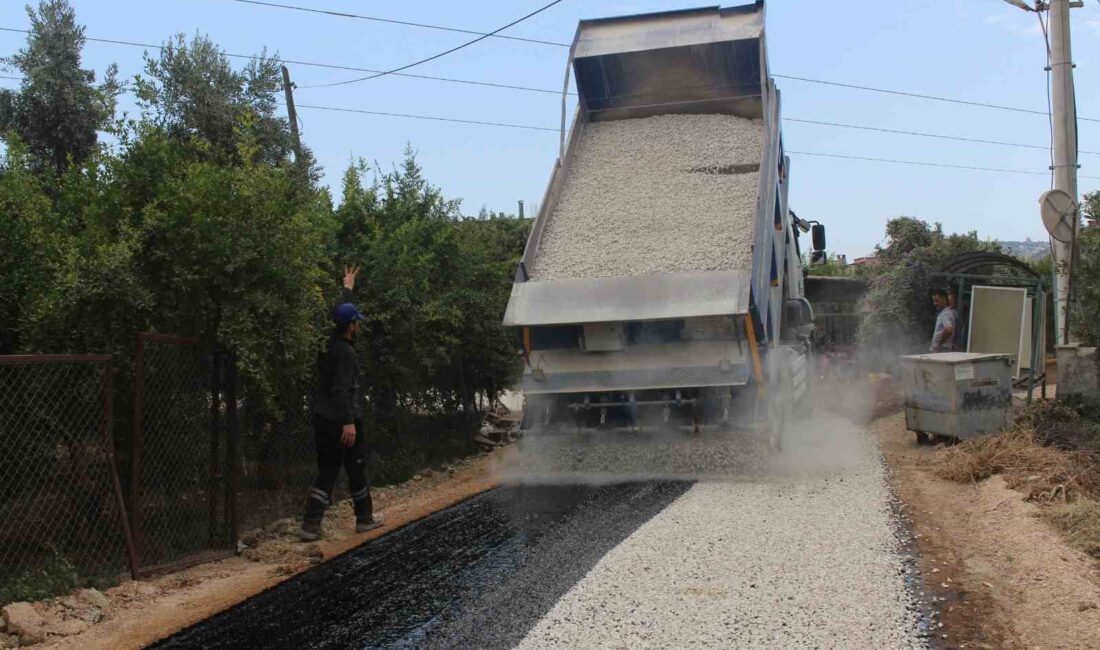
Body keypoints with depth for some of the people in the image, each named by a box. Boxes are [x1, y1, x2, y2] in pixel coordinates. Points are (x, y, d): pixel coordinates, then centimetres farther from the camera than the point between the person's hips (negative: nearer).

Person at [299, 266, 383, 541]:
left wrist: (347, 288, 41)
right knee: (356, 470, 9)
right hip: (343, 421, -8)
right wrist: (348, 422, -32)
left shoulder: (329, 344, 8)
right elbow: (342, 389, -26)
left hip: (322, 419, 8)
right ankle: (365, 518, 23)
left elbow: (341, 313, 27)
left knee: (326, 472, 7)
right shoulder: (346, 352, -16)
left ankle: (310, 525, -2)